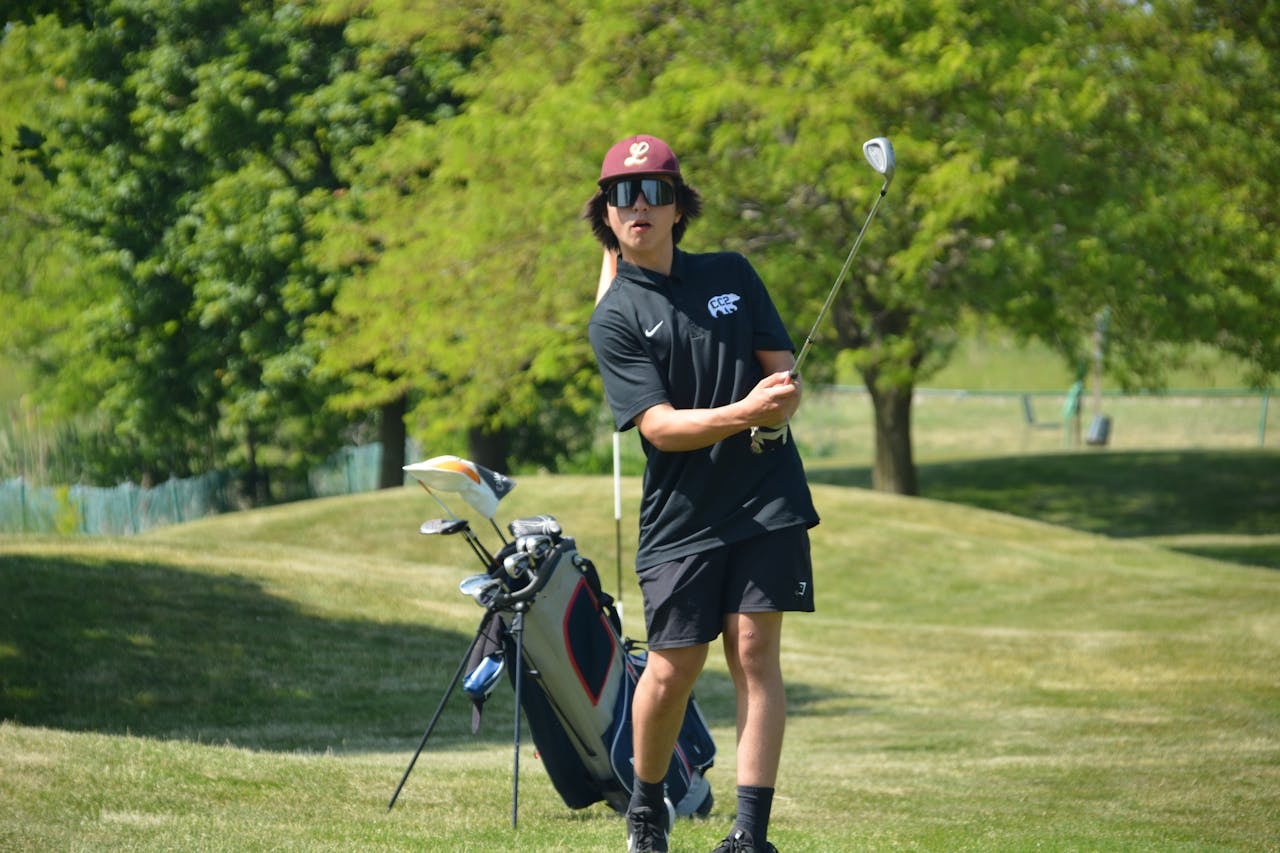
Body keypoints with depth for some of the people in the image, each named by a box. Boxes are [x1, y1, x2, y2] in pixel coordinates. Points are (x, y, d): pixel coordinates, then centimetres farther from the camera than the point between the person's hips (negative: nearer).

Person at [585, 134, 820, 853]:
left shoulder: (732, 274, 9)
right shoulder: (615, 318, -2)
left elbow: (784, 371, 11)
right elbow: (660, 427, -12)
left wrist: (781, 400, -14)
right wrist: (745, 413, -28)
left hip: (766, 500, 2)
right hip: (680, 516, -2)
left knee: (755, 653, -7)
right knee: (671, 672, -2)